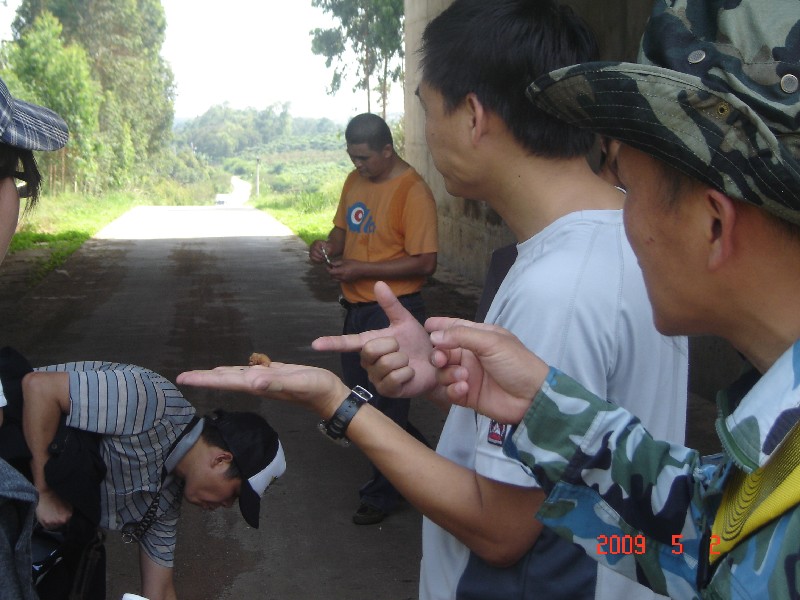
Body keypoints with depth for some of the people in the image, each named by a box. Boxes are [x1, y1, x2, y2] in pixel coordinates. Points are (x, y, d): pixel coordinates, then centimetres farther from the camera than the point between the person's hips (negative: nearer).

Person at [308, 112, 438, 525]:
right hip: (357, 306, 9)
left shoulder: (413, 191, -17)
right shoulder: (355, 180, 7)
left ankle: (382, 494, 18)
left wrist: (362, 269, -21)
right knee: (359, 393, 19)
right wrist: (329, 246, -3)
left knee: (386, 402, 3)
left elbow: (424, 262, -20)